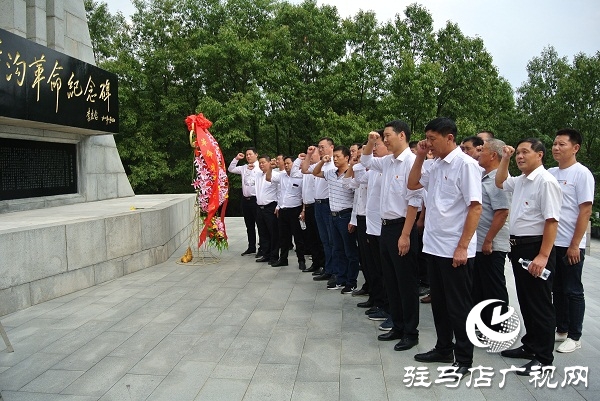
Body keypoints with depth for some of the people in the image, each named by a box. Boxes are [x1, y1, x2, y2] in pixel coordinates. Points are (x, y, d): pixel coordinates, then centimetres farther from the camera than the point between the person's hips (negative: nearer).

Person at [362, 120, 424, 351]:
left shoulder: (411, 162, -15)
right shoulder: (387, 161, 9)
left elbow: (414, 201, -19)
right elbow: (367, 160, 30)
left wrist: (405, 235, -20)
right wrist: (371, 142, 10)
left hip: (401, 228, -9)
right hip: (386, 226, 9)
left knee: (407, 283, 3)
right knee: (391, 281, 15)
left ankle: (411, 333, 17)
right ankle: (398, 327, 29)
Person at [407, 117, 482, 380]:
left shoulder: (465, 164, -12)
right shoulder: (436, 165, 10)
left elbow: (475, 208, -16)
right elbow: (412, 184, 23)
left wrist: (462, 248, -19)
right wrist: (419, 157, 8)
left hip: (455, 250, -8)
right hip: (433, 246, 8)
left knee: (458, 307, 4)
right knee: (439, 303, 18)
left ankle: (463, 360, 19)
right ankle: (443, 349, 33)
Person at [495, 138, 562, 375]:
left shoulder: (545, 181, -16)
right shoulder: (520, 181, 12)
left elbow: (551, 221, -22)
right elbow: (500, 182, 34)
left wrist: (543, 256, -26)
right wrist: (505, 159, 20)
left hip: (536, 248, -9)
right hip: (518, 247, 9)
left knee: (539, 304, 1)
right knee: (525, 301, 18)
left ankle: (543, 357, 13)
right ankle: (530, 346, 32)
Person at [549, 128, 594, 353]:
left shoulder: (582, 174, -9)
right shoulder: (550, 173, 8)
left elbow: (585, 211, -12)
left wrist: (574, 244, -15)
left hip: (570, 245, -6)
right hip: (551, 242, 6)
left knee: (572, 291, 4)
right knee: (557, 289, 14)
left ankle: (574, 337, 16)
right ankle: (561, 330, 27)